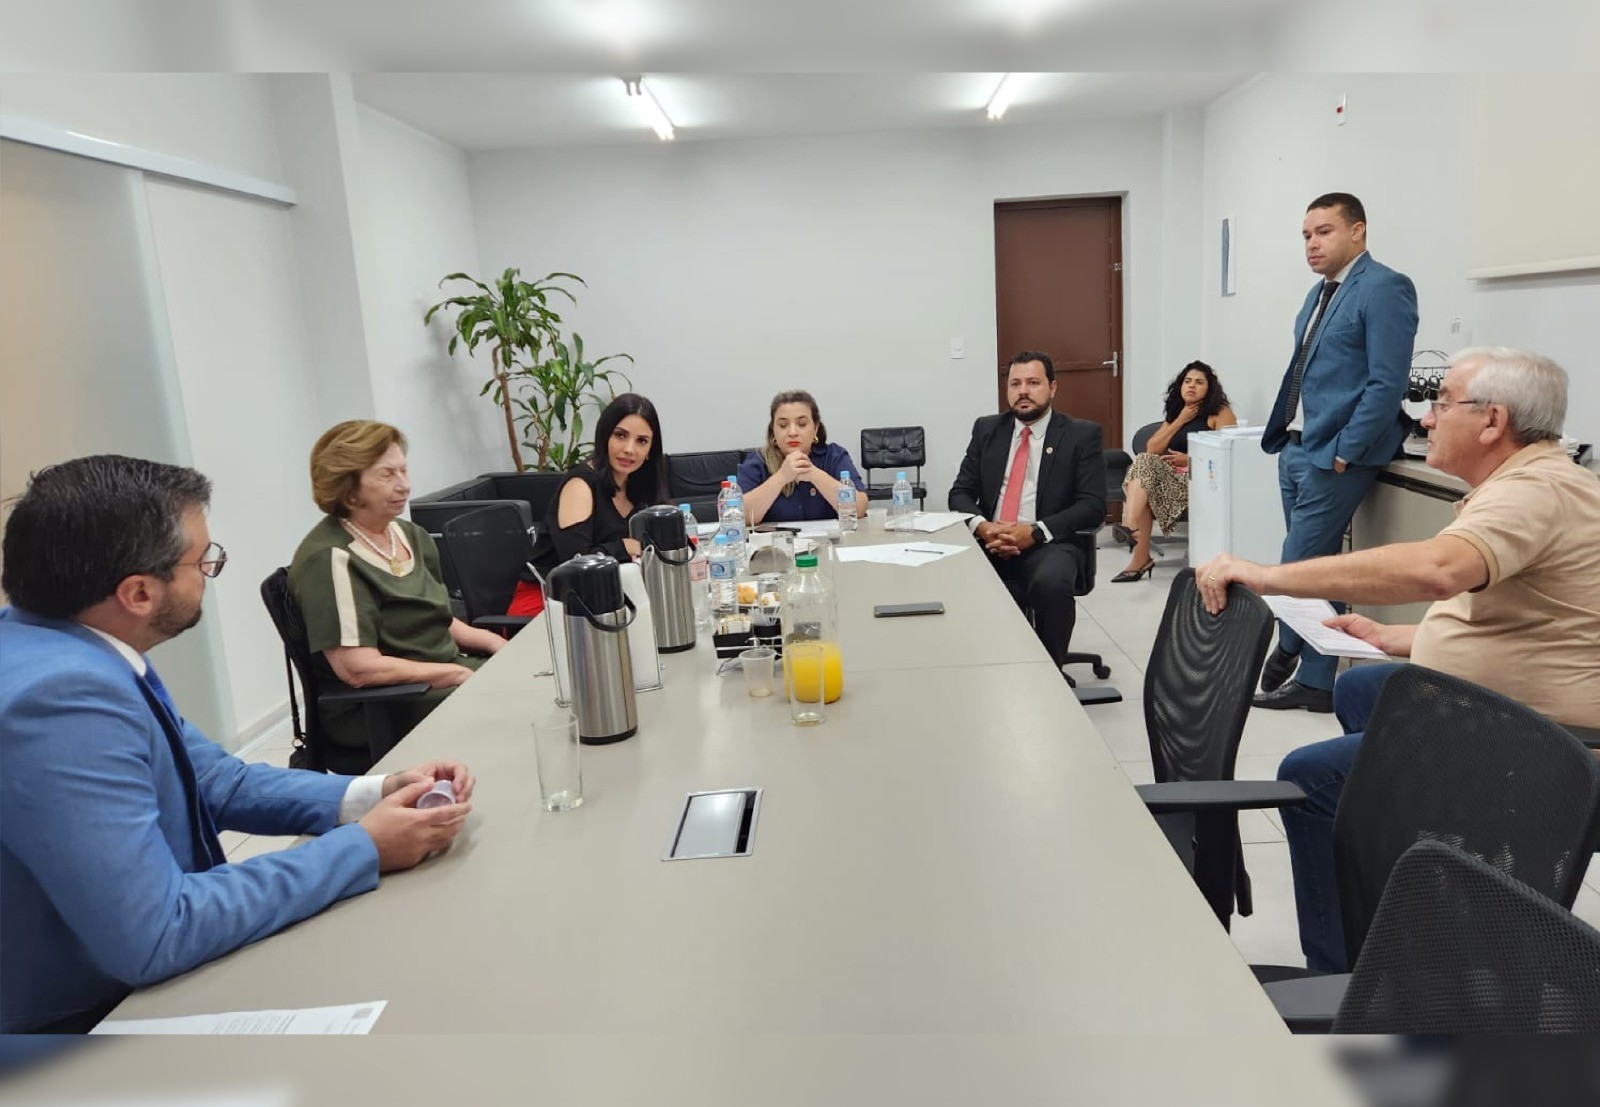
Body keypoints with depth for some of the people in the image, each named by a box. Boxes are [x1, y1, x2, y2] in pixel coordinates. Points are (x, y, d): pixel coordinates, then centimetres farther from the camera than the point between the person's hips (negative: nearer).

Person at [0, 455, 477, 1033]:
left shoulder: (77, 645, -2)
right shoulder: (61, 698, -30)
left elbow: (220, 782, 5)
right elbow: (153, 936, -31)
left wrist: (373, 794, -9)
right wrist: (363, 849, -23)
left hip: (138, 973, 7)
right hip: (89, 1015, -7)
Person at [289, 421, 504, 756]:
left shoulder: (410, 535, 12)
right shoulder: (331, 559, -15)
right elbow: (358, 669, -22)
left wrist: (494, 643, 1)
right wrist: (459, 674, -18)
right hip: (375, 710, -8)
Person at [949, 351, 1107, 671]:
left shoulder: (1082, 434, 4)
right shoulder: (986, 429, 14)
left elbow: (1093, 507, -4)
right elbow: (960, 492, 11)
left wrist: (1036, 531, -18)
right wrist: (982, 527, -12)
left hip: (1047, 546, -2)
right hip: (988, 544, 3)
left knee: (1052, 584, -36)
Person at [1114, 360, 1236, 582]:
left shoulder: (1220, 413, 7)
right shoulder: (1174, 414, 24)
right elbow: (1151, 450, 11)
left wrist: (1189, 459, -11)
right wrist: (1180, 421, 6)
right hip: (1172, 477, 5)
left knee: (1145, 465, -26)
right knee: (1145, 462, -25)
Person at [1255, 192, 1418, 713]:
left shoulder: (1384, 289, -10)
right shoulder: (1320, 292, 16)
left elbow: (1387, 383, -16)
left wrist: (1344, 451, -17)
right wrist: (1286, 436, 13)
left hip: (1334, 455, -9)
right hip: (1295, 448, 9)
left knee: (1300, 567, -4)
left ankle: (1287, 656, 15)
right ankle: (1313, 680, 20)